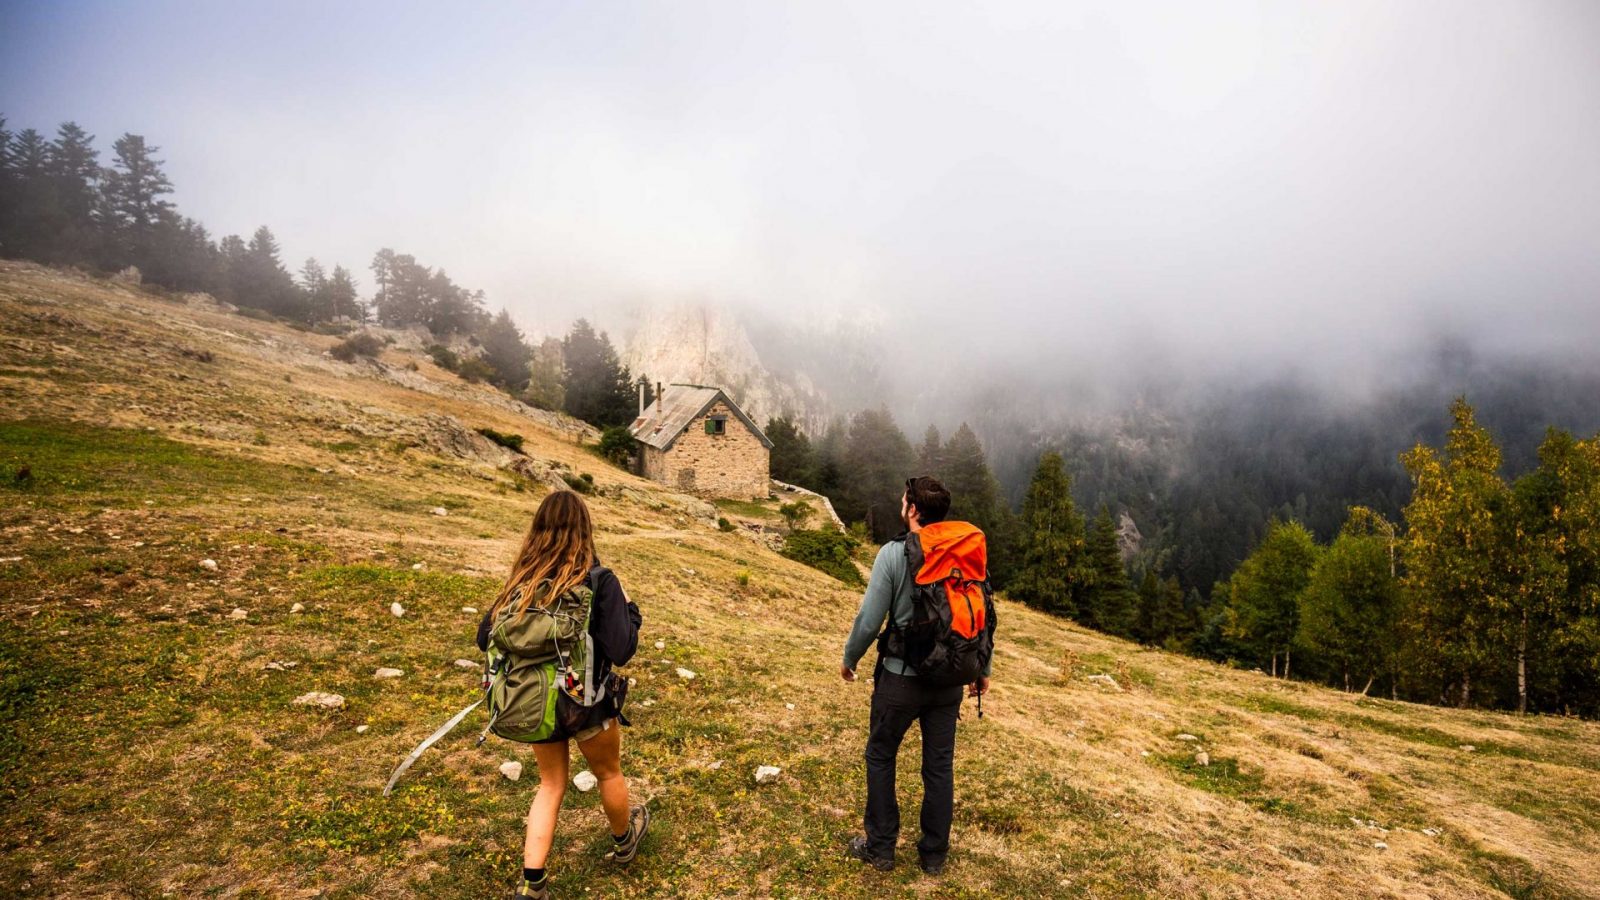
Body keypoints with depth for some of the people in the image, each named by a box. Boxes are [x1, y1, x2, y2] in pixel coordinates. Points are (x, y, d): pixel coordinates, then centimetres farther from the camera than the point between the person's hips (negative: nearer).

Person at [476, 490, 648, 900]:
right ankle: (623, 840, 49)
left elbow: (484, 638, 1)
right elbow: (621, 651, -23)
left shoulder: (521, 580, -7)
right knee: (609, 773, 24)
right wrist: (629, 609, -6)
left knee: (551, 784, 23)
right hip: (586, 704, -3)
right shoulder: (598, 580, -20)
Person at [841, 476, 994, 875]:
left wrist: (849, 658, 4)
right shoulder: (971, 551, -2)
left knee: (880, 757, 15)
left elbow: (869, 619, -13)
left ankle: (880, 847, 24)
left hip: (901, 677, -4)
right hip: (950, 680, 4)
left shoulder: (894, 553, -15)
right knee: (940, 765, 16)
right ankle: (934, 854, 28)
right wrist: (982, 670, 16)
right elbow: (985, 616, 4)